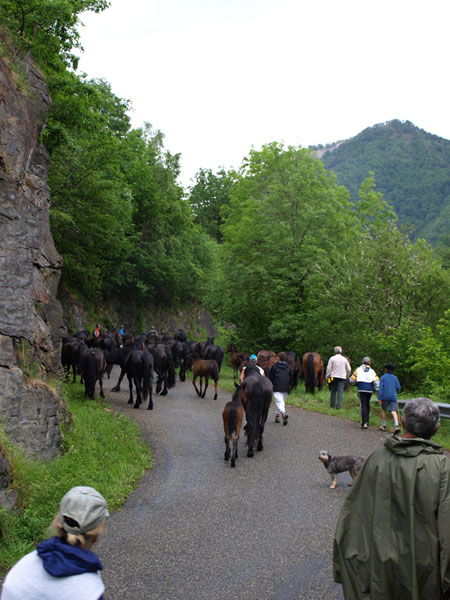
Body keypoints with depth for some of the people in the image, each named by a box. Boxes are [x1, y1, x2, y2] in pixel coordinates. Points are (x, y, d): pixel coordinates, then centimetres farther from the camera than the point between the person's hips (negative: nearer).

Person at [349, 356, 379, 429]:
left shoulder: (358, 370, 5)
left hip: (361, 389, -2)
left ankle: (364, 423, -11)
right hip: (370, 390, 2)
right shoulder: (372, 371, 11)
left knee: (363, 405, -3)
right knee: (367, 404, 20)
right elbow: (376, 381, 2)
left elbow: (352, 380, 2)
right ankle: (366, 420, 26)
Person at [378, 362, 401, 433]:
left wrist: (379, 398, -10)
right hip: (393, 397, 2)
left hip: (385, 397, -2)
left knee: (383, 410, 15)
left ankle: (383, 425, 21)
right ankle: (396, 425, -26)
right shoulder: (395, 378, 9)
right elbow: (399, 388, 11)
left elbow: (380, 388, -8)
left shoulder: (383, 377, -1)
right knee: (393, 411, -6)